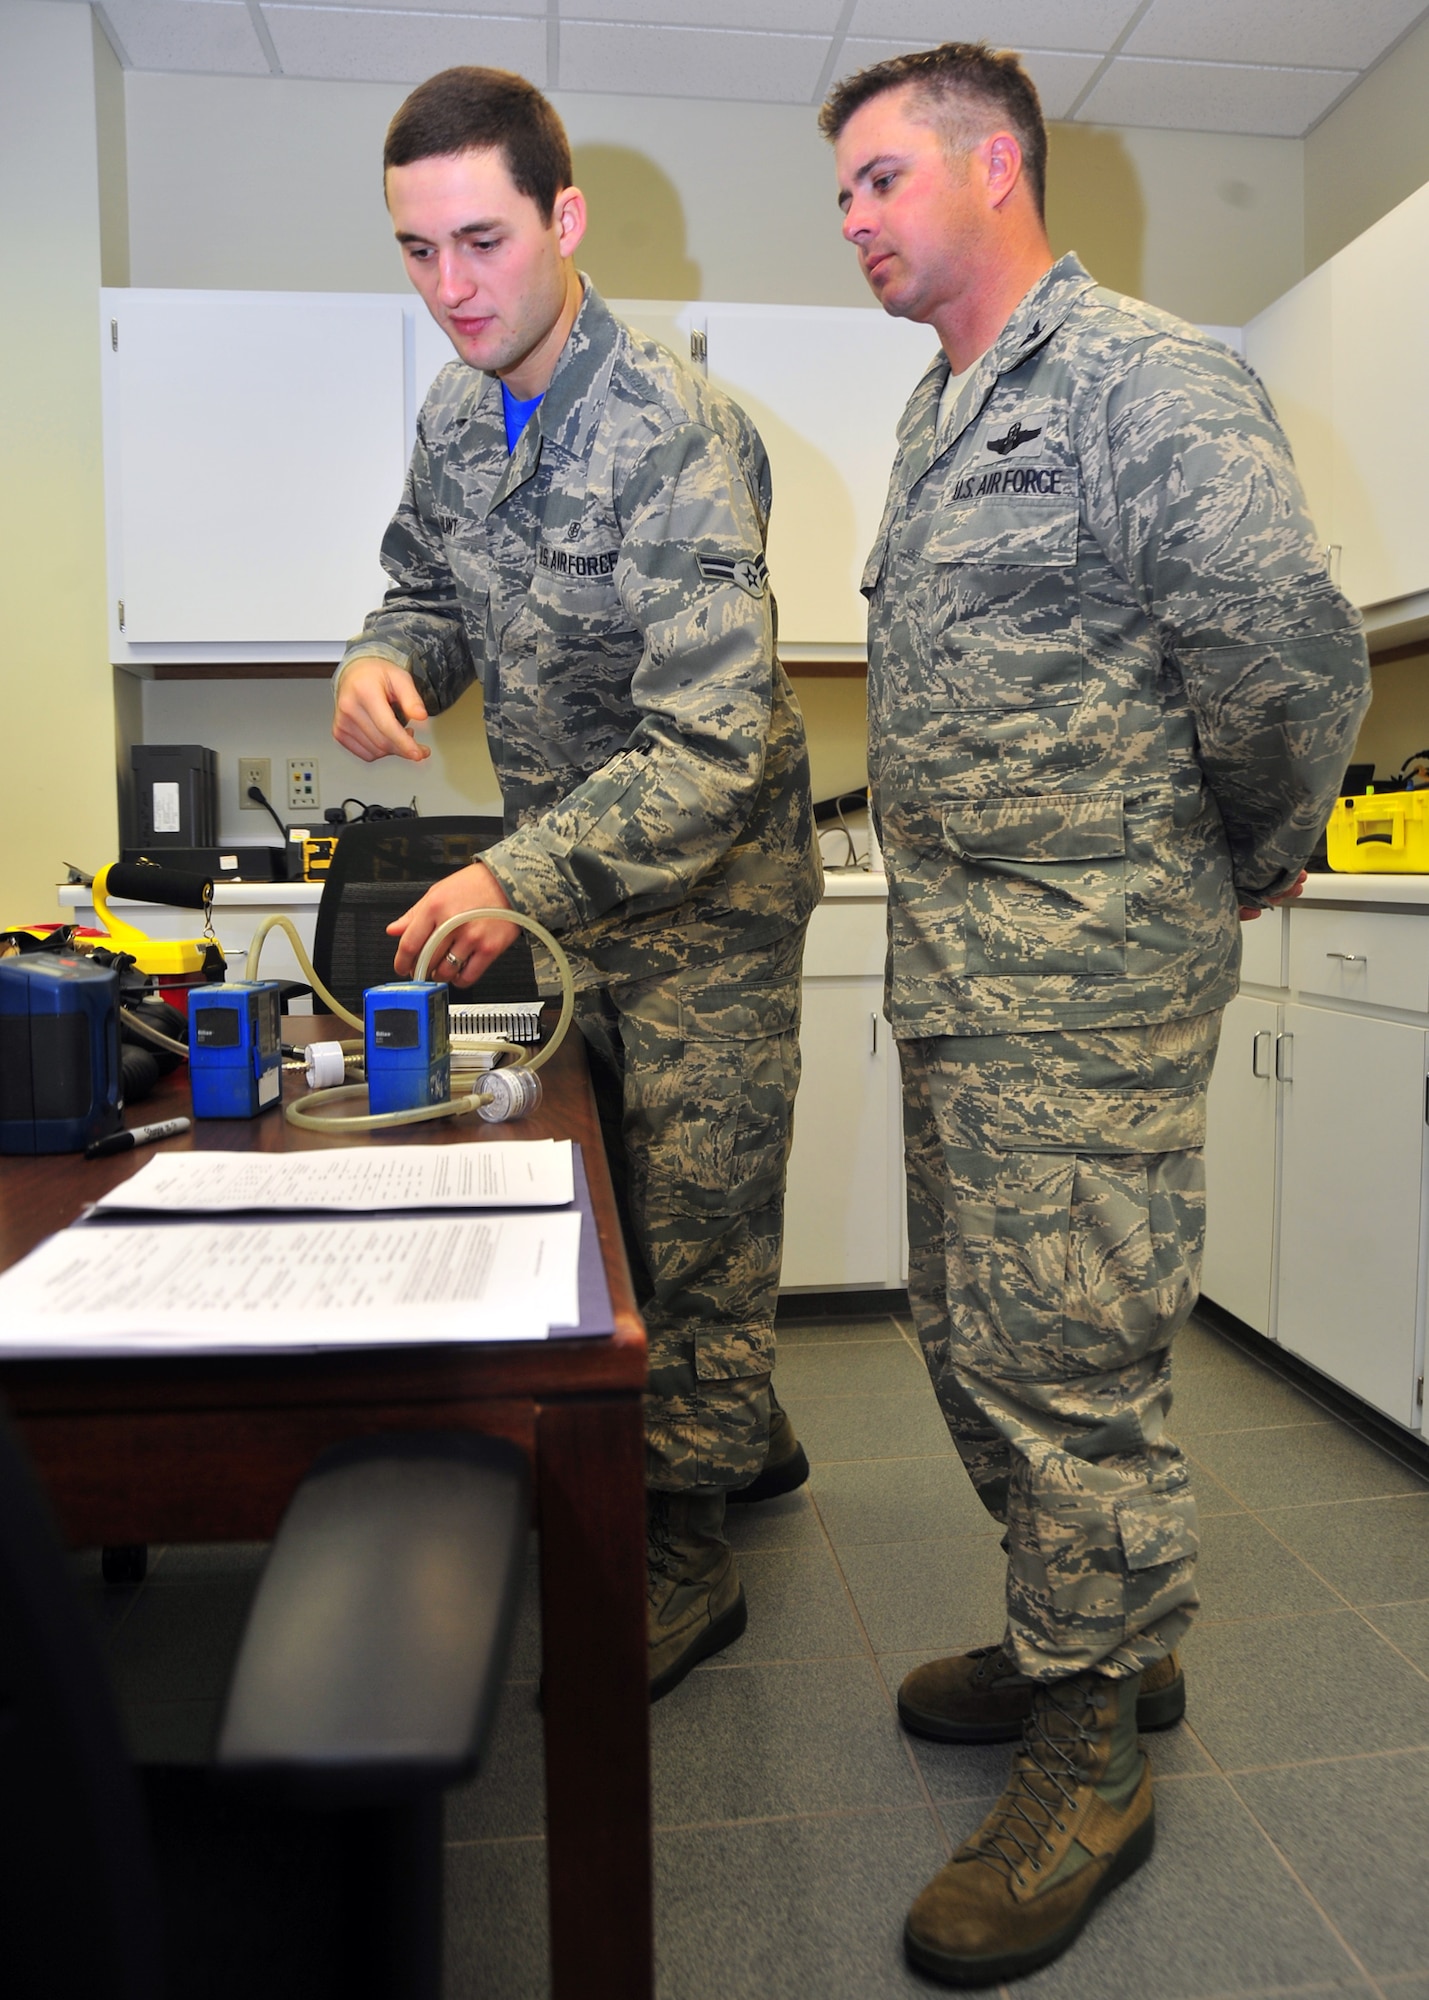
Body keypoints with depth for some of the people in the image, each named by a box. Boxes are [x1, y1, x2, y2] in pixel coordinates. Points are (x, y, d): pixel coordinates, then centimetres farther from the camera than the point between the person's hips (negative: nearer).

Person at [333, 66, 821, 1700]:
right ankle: (742, 1430, 41)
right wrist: (387, 658, -10)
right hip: (569, 880, 8)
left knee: (696, 1216, 2)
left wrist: (522, 878, -41)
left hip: (706, 888, -8)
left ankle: (689, 1552, 20)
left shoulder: (676, 435, -23)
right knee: (613, 1185, 18)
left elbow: (710, 742, -31)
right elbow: (431, 587, 14)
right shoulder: (454, 416, 3)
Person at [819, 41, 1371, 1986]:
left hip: (1089, 973, -9)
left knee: (1067, 1365, -1)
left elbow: (1297, 660, -16)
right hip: (950, 965, 9)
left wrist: (1246, 865, -2)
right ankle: (1096, 1634, 36)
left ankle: (1089, 1755, 20)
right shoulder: (941, 413, 20)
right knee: (972, 1337, 16)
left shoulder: (1147, 379, -8)